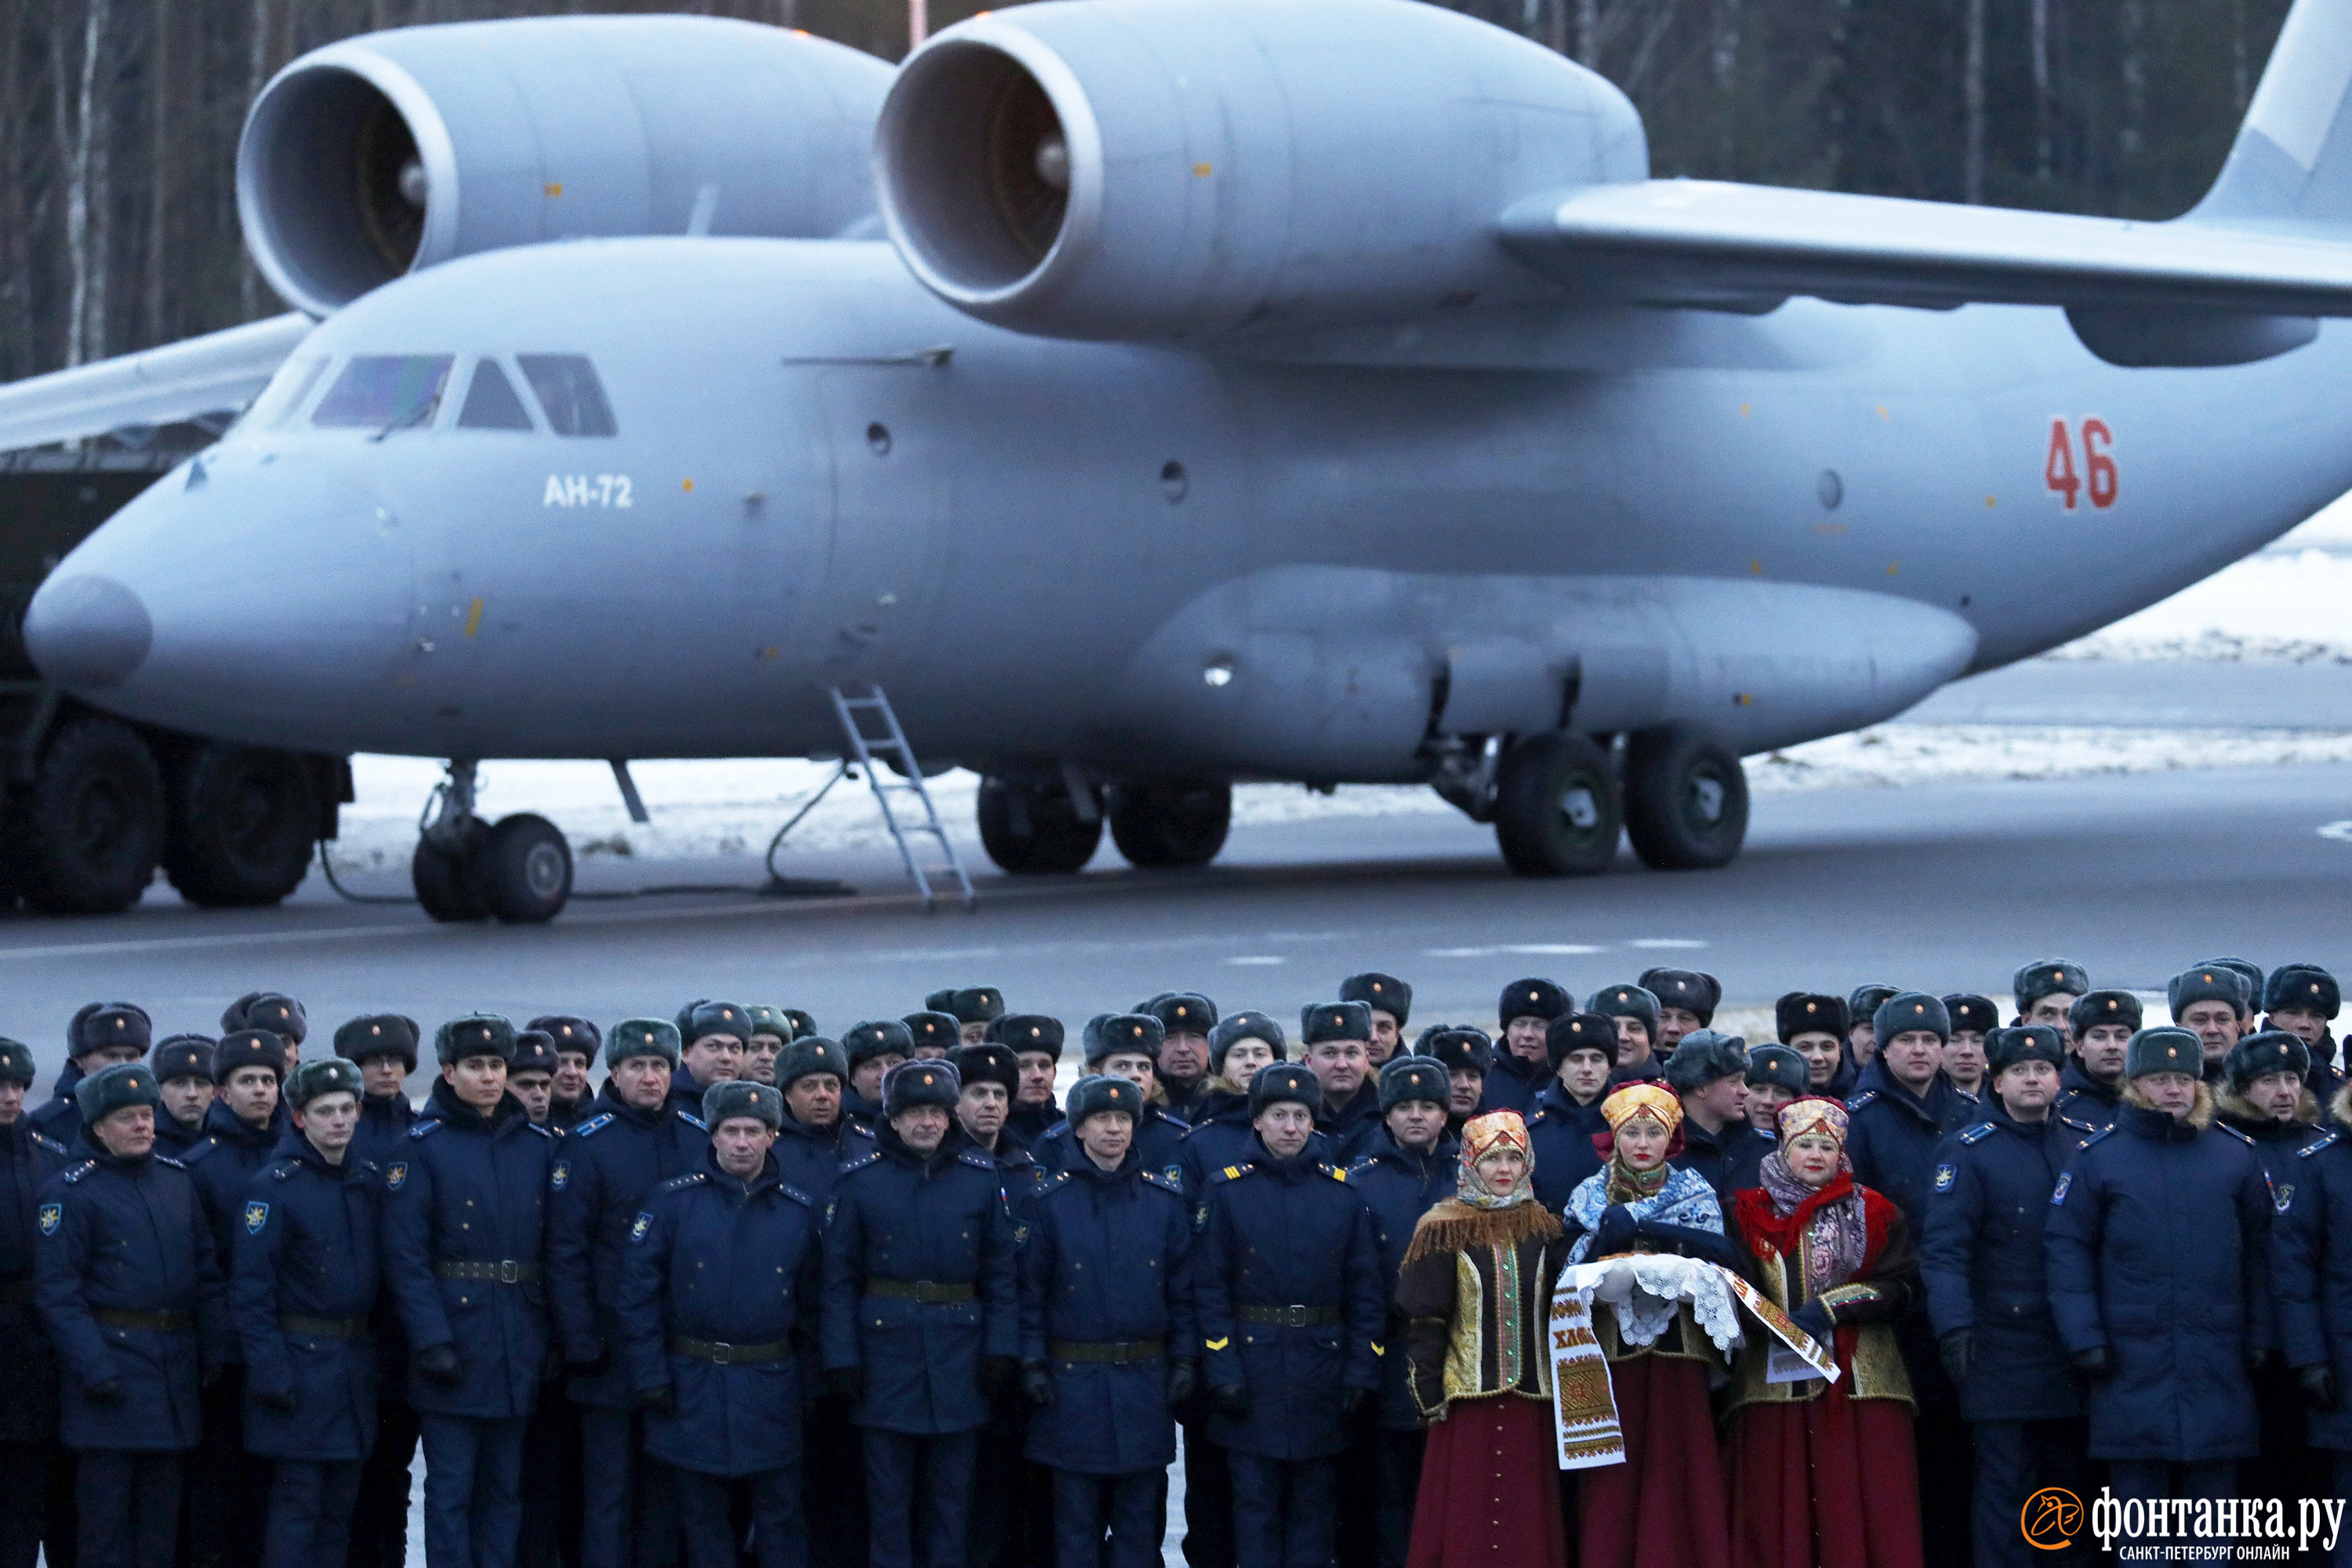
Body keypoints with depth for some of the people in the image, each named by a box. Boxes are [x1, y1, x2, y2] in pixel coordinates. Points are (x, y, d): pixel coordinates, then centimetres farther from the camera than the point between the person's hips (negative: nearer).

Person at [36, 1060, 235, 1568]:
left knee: (162, 1502, 9)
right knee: (105, 1504, -4)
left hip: (174, 1368, 6)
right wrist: (93, 1368, -19)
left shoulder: (177, 1180, 12)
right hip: (109, 1357, -6)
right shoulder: (68, 1192, -6)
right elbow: (57, 1292, -11)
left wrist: (216, 1349, 6)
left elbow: (207, 1271, 15)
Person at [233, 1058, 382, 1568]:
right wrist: (270, 1371, -18)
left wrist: (379, 1351, 8)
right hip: (300, 1362, -6)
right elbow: (250, 1289, -12)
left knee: (340, 1504, 8)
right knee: (297, 1502, -6)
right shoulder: (273, 1186, -10)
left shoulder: (370, 1182, 10)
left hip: (355, 1363, 6)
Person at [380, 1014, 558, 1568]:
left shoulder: (538, 1145, 9)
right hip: (454, 1331, -4)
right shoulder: (424, 1147, -5)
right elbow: (405, 1254, -10)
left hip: (519, 1342, 4)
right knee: (451, 1487, -2)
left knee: (505, 1487, 9)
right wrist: (430, 1340, -17)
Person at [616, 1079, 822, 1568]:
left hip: (771, 1385, 1)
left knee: (780, 1512, 4)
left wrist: (813, 1373, 4)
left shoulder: (799, 1210, 3)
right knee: (703, 1516, 7)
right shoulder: (673, 1200, -4)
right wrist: (649, 1376, -8)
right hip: (691, 1383, -1)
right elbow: (637, 1289, -5)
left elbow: (811, 1299, 10)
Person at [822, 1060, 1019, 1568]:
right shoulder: (860, 1181, -1)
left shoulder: (981, 1178, 3)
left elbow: (1000, 1273, 5)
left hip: (959, 1352, 1)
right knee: (889, 1497, 3)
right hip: (886, 1350, -1)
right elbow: (840, 1278, 0)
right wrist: (842, 1356, -6)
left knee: (951, 1494, 8)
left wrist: (1003, 1349, -3)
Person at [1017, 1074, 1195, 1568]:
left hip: (1146, 1379, 2)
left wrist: (1185, 1361, 0)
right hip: (1073, 1380, -2)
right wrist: (1033, 1365, -6)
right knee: (1076, 1516, 1)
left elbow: (1183, 1289, 7)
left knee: (1140, 1512, 4)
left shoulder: (1166, 1200, 5)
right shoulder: (1052, 1201, 0)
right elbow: (1031, 1291, 1)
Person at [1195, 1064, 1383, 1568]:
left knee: (1312, 1502, 7)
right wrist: (1222, 1371, -11)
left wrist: (1361, 1372, -3)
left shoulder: (1343, 1194, 5)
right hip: (1253, 1367, -2)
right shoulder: (1228, 1190, 0)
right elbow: (1210, 1288, -3)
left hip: (1322, 1368, 2)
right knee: (1254, 1499, 0)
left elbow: (1366, 1291, 5)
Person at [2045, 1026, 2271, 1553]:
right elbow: (2067, 1252, 0)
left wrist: (2259, 1338, 5)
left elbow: (2259, 1254, 11)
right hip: (2132, 1366, -2)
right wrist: (2083, 1339, -8)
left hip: (2219, 1369, 2)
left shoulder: (2236, 1157, 8)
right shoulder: (2099, 1158, 2)